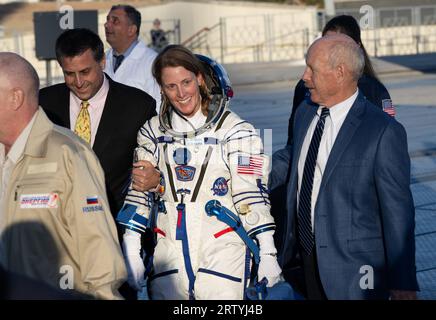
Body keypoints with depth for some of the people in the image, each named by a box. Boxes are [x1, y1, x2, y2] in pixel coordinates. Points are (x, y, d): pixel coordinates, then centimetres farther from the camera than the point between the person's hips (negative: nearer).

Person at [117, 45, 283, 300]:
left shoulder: (235, 131, -3)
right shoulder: (152, 132, 9)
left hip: (223, 257, -3)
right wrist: (131, 253, 5)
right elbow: (139, 193, 11)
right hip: (169, 257, 3)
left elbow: (252, 195, -6)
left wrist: (267, 254, -11)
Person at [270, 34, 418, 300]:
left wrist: (403, 283, -14)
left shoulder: (384, 132, -18)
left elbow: (398, 213, -16)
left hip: (353, 270, -6)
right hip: (308, 255, 7)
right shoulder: (305, 113, 4)